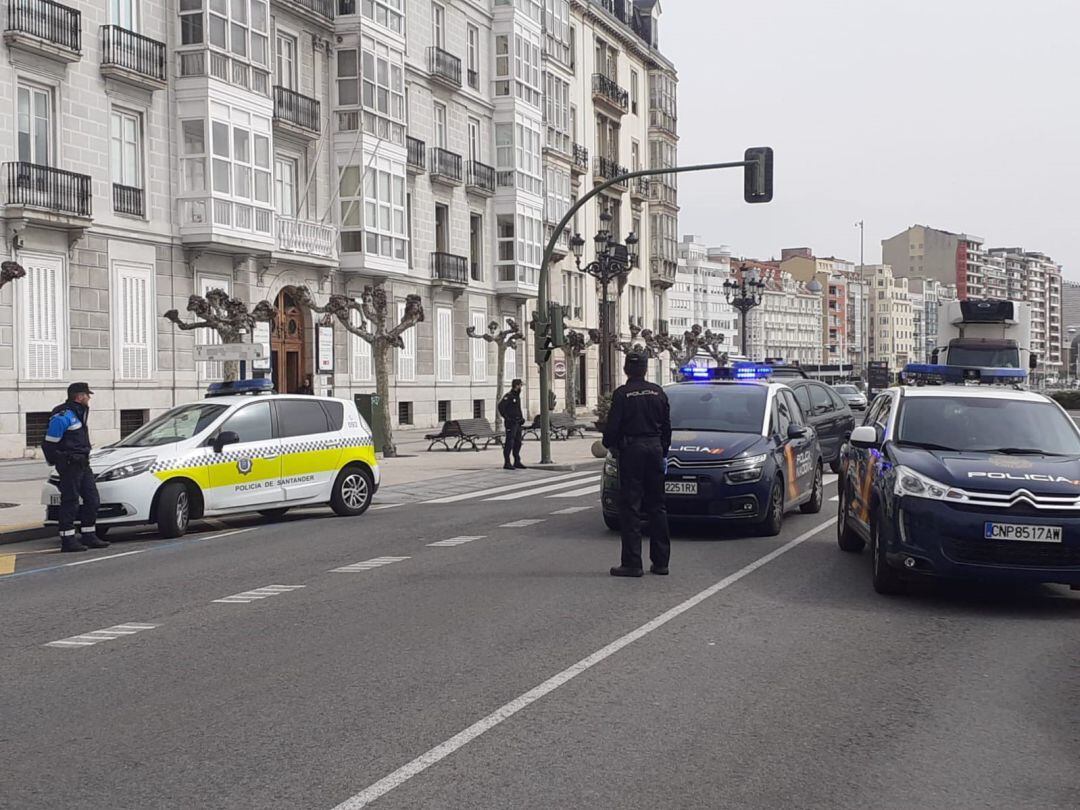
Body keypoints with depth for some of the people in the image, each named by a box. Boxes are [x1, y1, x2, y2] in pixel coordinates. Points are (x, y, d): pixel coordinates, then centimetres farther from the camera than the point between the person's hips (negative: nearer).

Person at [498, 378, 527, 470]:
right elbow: (500, 406, -22)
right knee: (509, 443, -8)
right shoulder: (508, 396, -12)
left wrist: (521, 418, 13)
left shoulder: (517, 396, 17)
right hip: (511, 423, -9)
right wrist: (506, 417, -21)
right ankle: (507, 463, -6)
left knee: (517, 443, 12)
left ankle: (517, 462, 20)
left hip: (517, 423, 9)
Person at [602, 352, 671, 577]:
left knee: (630, 507, -2)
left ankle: (632, 563, -4)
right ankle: (661, 561, 14)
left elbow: (612, 425, -9)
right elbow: (666, 426, 11)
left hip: (631, 450, -4)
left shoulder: (621, 394, -7)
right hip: (654, 449, 5)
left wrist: (609, 444, 11)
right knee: (657, 506, 11)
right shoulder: (658, 392, 6)